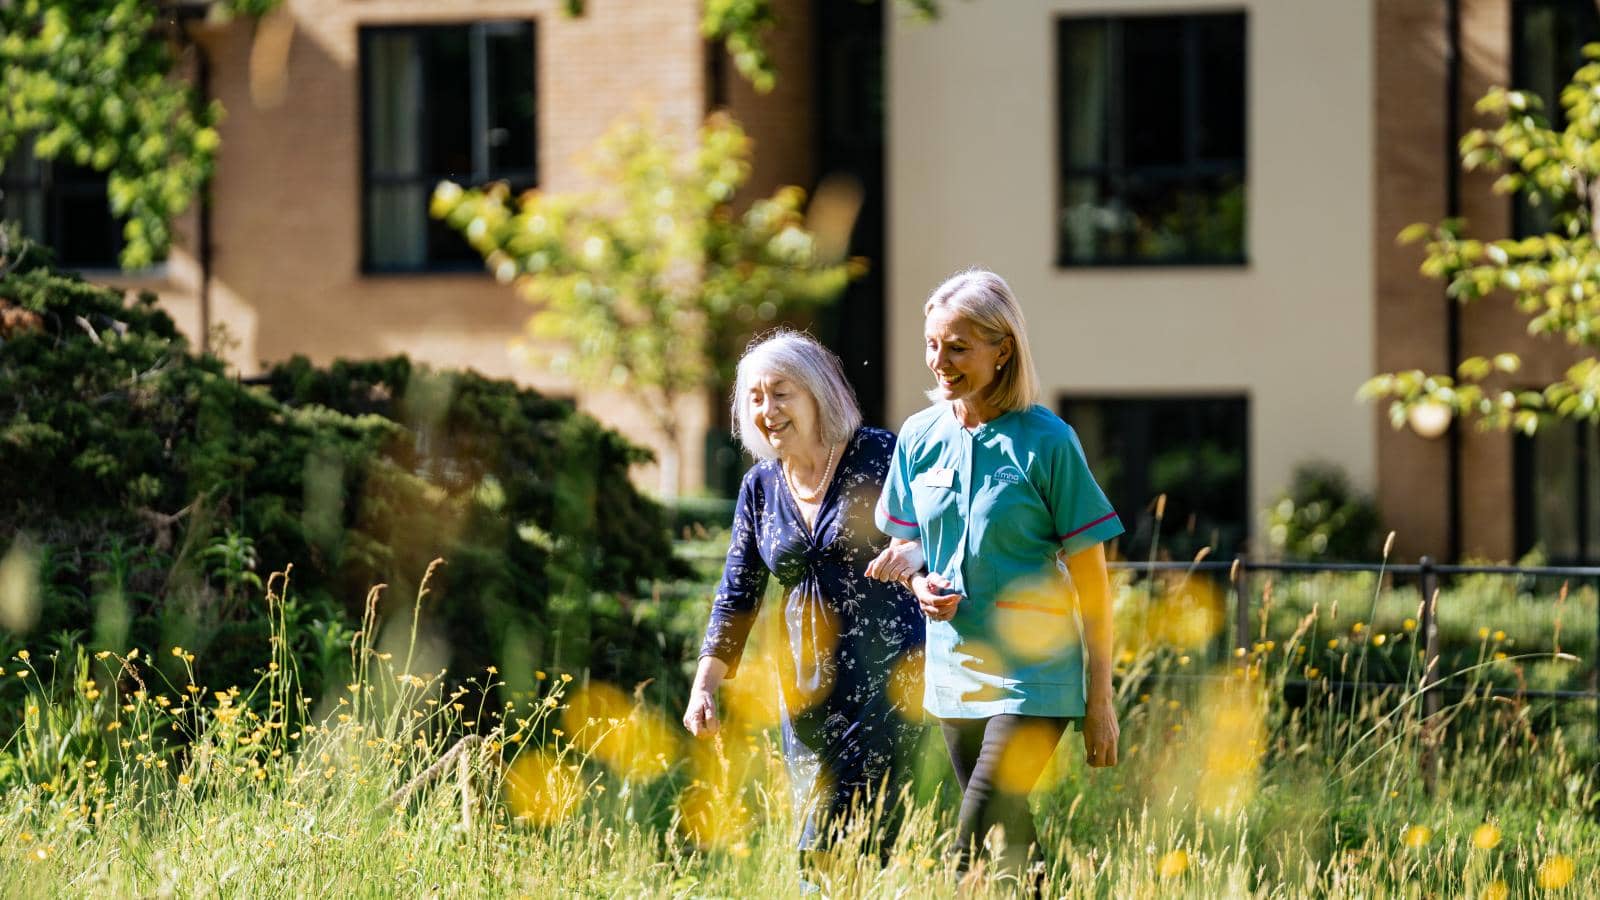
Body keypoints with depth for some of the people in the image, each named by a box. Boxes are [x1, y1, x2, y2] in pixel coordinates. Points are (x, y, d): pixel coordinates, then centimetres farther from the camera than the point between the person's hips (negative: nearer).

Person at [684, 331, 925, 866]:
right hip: (807, 684, 5)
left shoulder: (879, 456, -5)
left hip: (887, 675, -5)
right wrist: (704, 687, 5)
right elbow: (737, 596, 13)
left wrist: (913, 553, -30)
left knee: (831, 849, -13)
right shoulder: (761, 486, 9)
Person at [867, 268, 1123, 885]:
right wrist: (919, 585, -6)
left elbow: (1091, 579, -8)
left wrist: (1101, 700, -8)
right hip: (953, 668, 6)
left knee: (974, 838, -16)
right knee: (1008, 836, 13)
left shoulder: (1046, 442, -11)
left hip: (1032, 675, -6)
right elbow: (903, 547, 18)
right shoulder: (920, 437, 4)